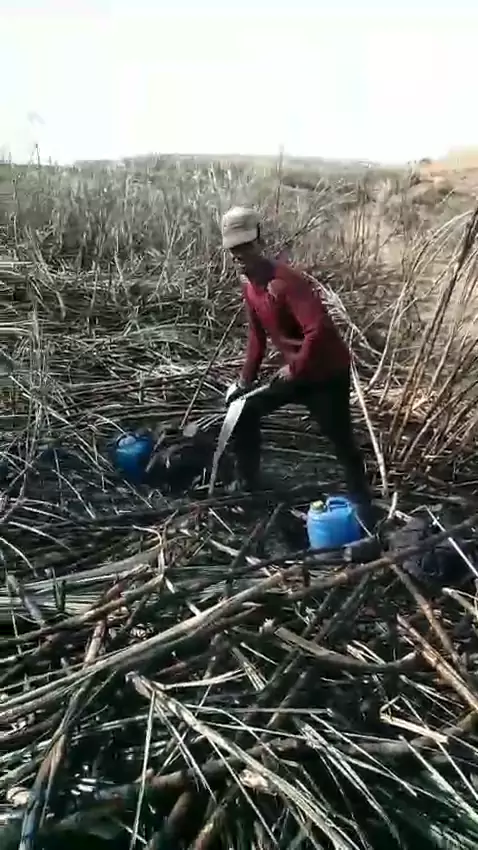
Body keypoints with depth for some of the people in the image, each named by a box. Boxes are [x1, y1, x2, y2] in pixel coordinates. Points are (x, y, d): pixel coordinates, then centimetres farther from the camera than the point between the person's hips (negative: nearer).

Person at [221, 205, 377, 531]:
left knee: (342, 441, -4)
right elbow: (258, 335, 15)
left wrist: (295, 369, -23)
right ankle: (249, 485, 27)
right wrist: (245, 381, 15)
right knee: (245, 410, 13)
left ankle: (364, 508, 12)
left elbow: (319, 330, -35)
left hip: (327, 372, -9)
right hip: (295, 370, 9)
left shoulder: (287, 282, -26)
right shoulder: (250, 285, 3)